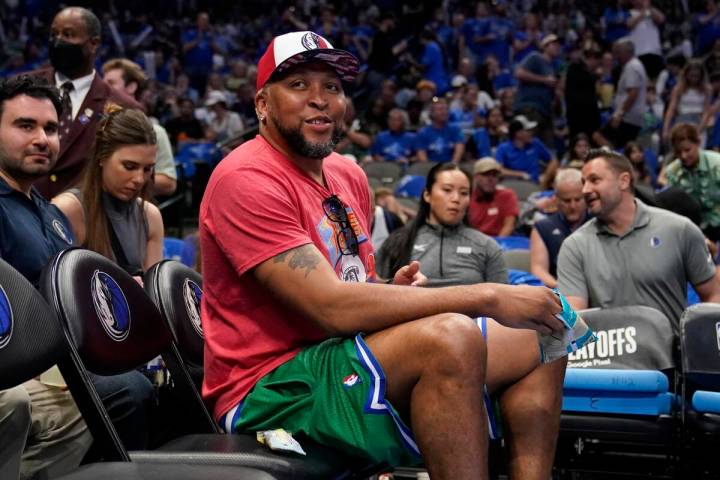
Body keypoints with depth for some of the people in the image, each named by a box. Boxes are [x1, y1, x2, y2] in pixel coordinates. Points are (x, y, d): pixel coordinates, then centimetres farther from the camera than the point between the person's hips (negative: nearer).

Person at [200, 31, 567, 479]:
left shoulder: (349, 175, 12)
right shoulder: (247, 180, -16)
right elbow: (333, 308, -25)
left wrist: (393, 292, -6)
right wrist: (487, 296, -22)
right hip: (268, 392, -9)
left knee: (540, 339, 5)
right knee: (450, 337, -33)